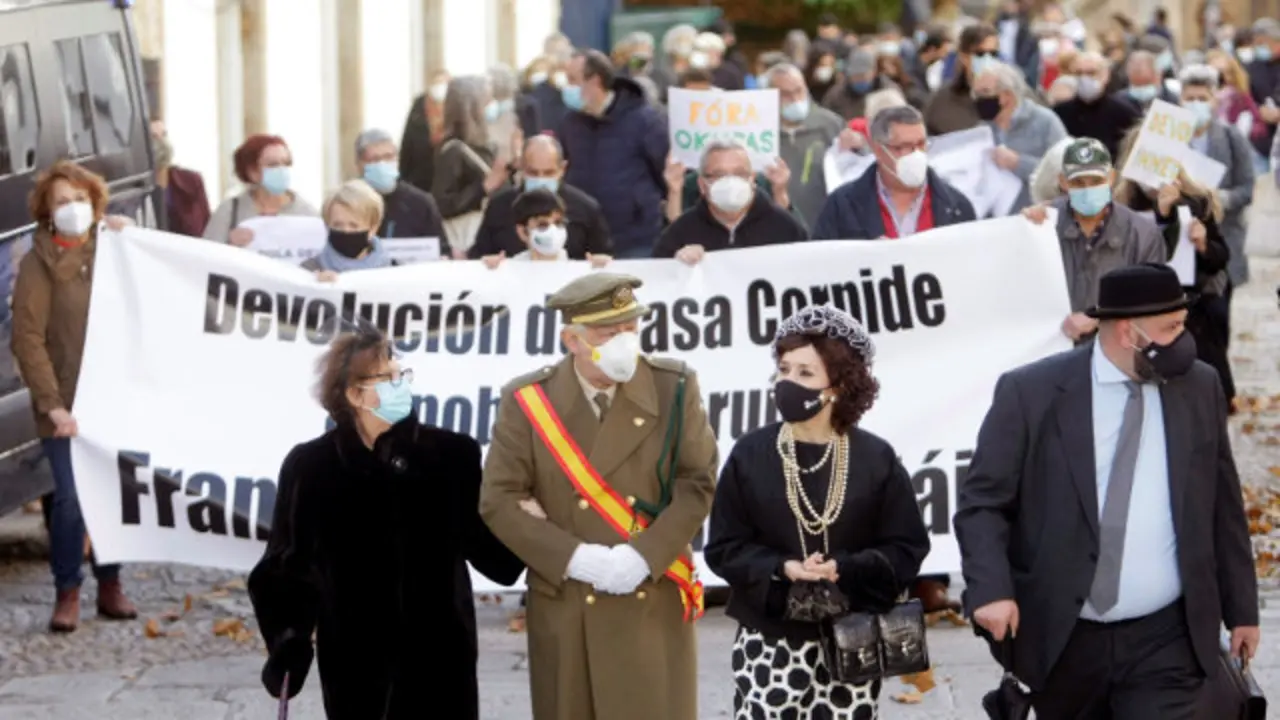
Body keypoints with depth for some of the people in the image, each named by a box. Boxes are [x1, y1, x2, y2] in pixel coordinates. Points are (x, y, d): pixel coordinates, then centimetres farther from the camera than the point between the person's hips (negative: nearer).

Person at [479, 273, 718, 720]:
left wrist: (644, 557, -15)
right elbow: (499, 500, -5)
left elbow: (698, 484, -2)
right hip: (566, 612, 0)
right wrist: (575, 558, -15)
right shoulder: (527, 402, -3)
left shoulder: (674, 389, 0)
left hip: (654, 609, 0)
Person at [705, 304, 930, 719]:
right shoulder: (750, 454, 0)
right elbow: (724, 547, 1)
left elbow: (907, 547, -1)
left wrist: (842, 569, -18)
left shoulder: (876, 459, 0)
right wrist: (781, 569, -18)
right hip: (769, 641, 0)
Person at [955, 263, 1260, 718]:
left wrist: (1242, 609, 14)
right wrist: (990, 590, -21)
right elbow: (982, 502, -5)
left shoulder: (1199, 388, 5)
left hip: (1165, 643, 1)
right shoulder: (1031, 394, -6)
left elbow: (1222, 508, 12)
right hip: (1062, 641, -1)